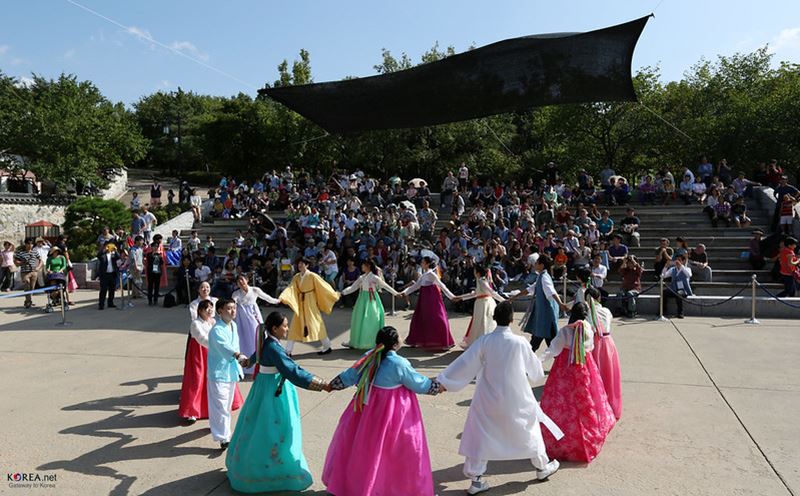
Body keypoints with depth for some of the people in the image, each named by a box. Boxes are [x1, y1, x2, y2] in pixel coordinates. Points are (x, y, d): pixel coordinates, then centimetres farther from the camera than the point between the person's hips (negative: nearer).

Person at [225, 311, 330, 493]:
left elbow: (257, 354, 25)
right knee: (274, 429, 3)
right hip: (274, 392, -10)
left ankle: (247, 467, 38)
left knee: (259, 427, 22)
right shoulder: (274, 349, -28)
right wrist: (322, 385, -35)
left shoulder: (266, 342, 0)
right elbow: (294, 372, -34)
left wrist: (250, 361, 50)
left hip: (266, 388, 10)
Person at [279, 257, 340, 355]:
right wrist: (282, 297, -25)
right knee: (295, 326, 6)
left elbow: (323, 285, -9)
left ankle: (327, 347, 15)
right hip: (300, 303, 5)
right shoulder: (296, 277, 3)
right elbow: (290, 288, -9)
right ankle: (288, 351, 11)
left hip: (310, 303, -5)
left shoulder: (312, 276, -12)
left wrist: (334, 296, -4)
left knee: (316, 324, 1)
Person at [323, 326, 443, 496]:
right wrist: (438, 387, 6)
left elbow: (349, 375, 3)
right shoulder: (399, 364, -22)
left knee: (364, 443, 21)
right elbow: (419, 383, -10)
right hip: (394, 410, -6)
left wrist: (331, 385, 19)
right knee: (399, 448, 10)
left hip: (369, 406, 6)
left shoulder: (369, 357, -6)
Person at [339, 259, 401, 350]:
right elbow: (353, 287, 9)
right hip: (363, 300, 5)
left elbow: (385, 286, -1)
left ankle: (373, 342, 10)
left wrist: (395, 293, 2)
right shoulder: (361, 278, 7)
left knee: (372, 321, -2)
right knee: (359, 320, 7)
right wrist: (343, 292, 0)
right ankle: (355, 342, 16)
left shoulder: (375, 278, -8)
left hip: (372, 301, -5)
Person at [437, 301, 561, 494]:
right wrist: (533, 378, 23)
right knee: (529, 430, 22)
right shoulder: (520, 342, -15)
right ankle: (542, 467, 40)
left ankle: (476, 480, 12)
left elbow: (465, 363, -13)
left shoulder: (484, 341, -14)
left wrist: (442, 381, -6)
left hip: (489, 399, 1)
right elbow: (535, 369, 0)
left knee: (481, 436, 11)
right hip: (516, 399, 0)